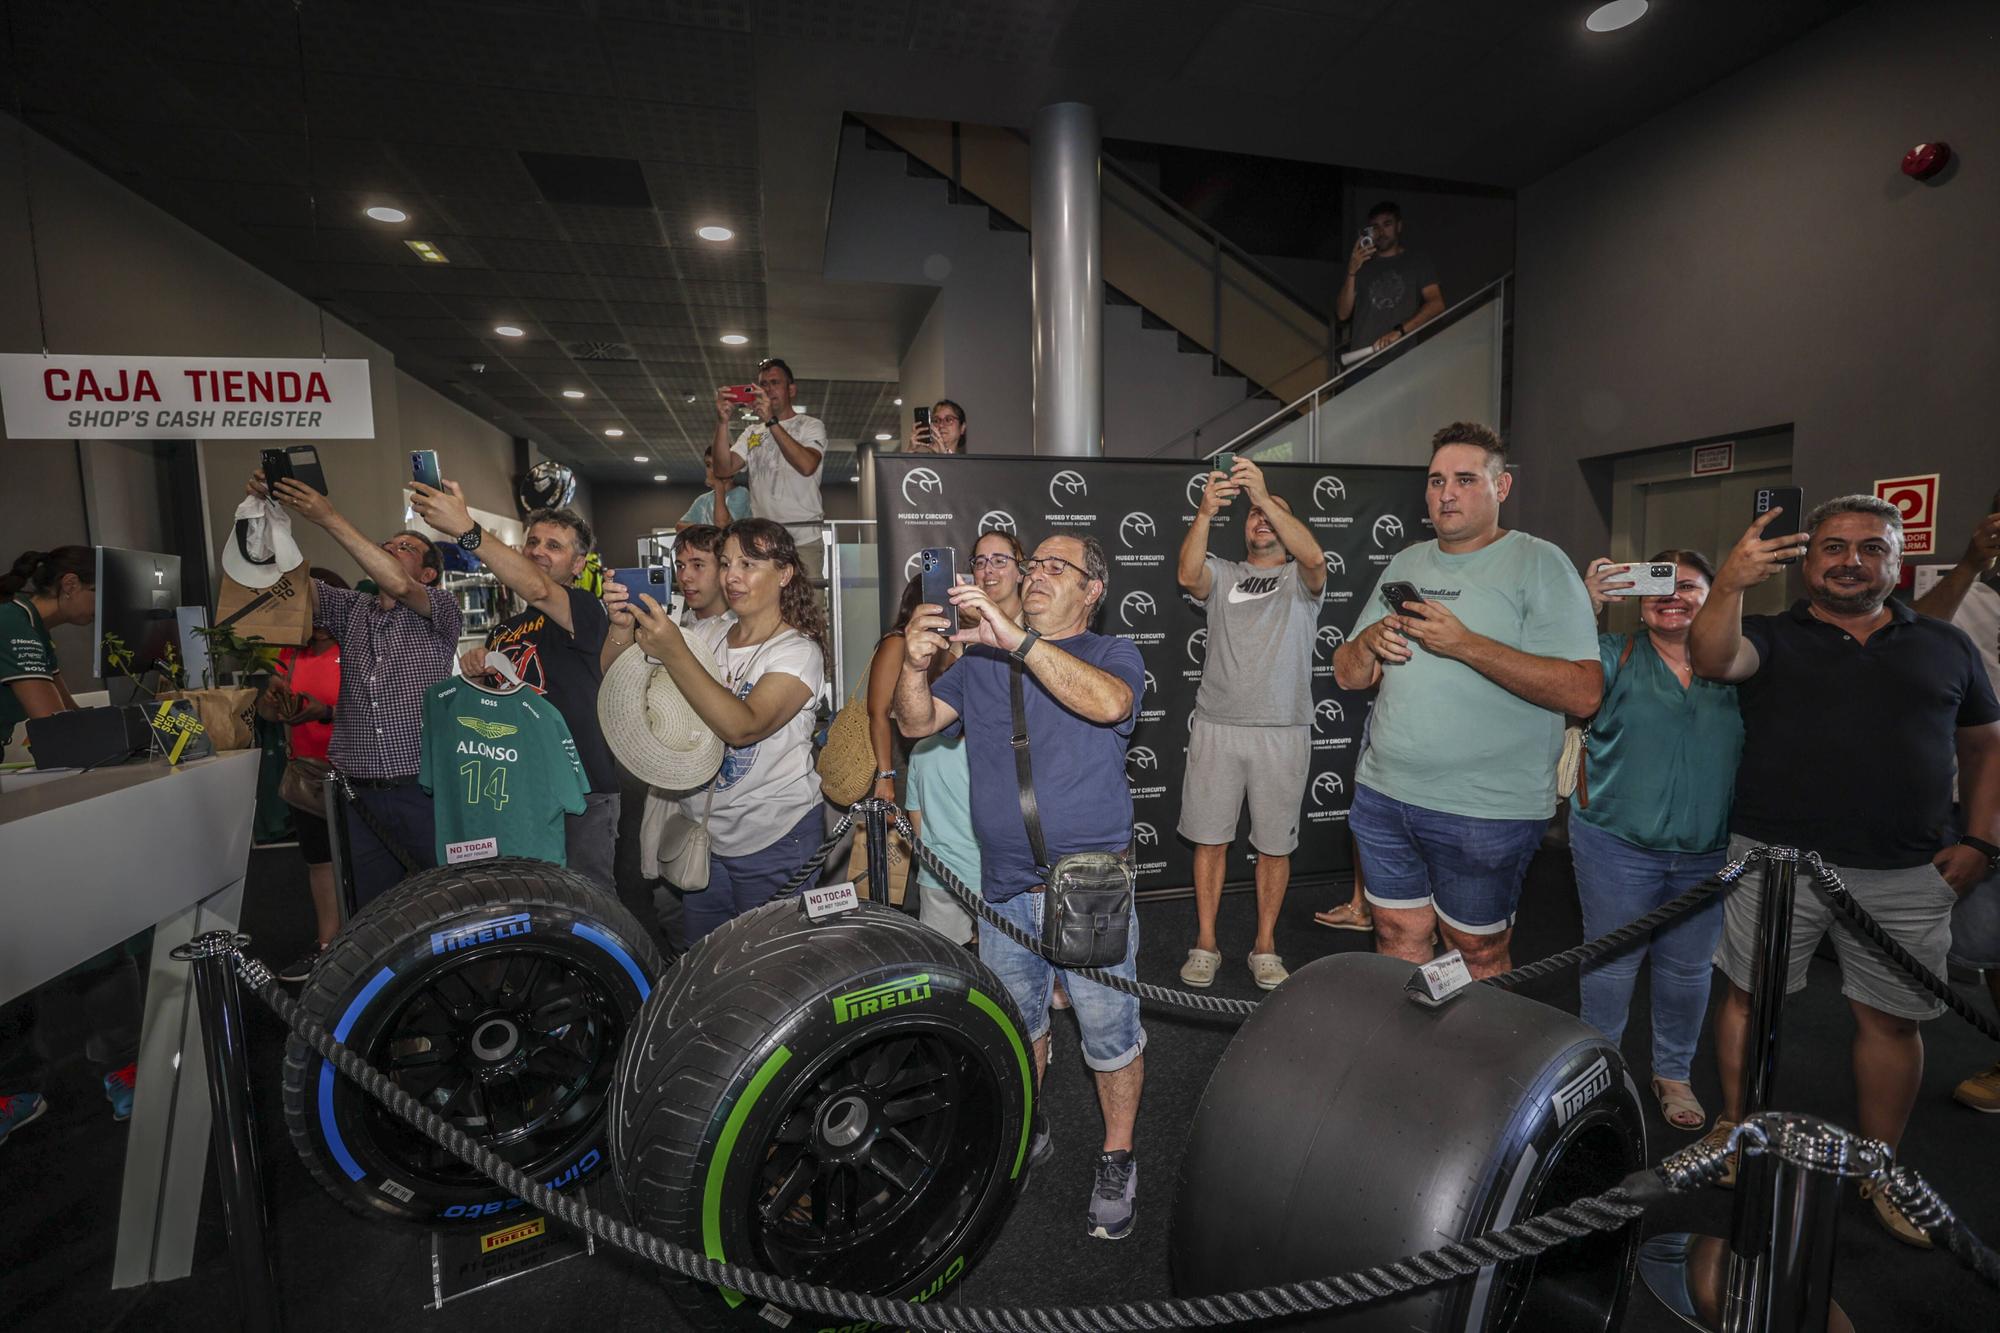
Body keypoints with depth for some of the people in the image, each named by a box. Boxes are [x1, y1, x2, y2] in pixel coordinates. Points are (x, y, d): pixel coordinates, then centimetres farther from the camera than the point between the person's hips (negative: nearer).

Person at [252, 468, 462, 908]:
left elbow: (398, 586, -17)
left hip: (423, 789, -4)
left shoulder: (440, 612, 2)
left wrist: (329, 518, -18)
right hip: (359, 793, 5)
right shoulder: (351, 609, 16)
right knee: (371, 912, 10)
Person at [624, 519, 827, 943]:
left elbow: (743, 726, -28)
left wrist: (674, 655, -35)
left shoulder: (798, 651, -12)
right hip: (708, 836, 5)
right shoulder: (707, 634, 5)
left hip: (776, 843, -5)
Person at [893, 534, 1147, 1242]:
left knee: (1109, 1030, 8)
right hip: (1005, 885, 4)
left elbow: (1110, 703, -26)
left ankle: (1117, 1158, 31)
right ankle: (1026, 1132, 43)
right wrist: (916, 665, -20)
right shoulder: (981, 659, 9)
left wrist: (1017, 638, -32)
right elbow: (918, 722, 1)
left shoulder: (1111, 653, -3)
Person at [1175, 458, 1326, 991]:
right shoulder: (1221, 574, 10)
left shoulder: (1300, 579, 6)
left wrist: (1266, 495, -27)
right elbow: (1188, 575, -13)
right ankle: (1205, 943, 20)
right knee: (1209, 839, 7)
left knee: (1274, 844, 9)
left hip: (1283, 732, -1)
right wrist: (1205, 511, -27)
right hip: (1216, 728, 1)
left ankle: (1265, 945, 25)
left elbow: (1313, 556, -18)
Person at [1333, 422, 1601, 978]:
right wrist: (1369, 641, -10)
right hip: (1384, 794, 5)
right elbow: (1348, 677, 12)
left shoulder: (1539, 563, -6)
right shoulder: (1405, 564, 12)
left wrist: (1465, 644, -22)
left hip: (1486, 811, -5)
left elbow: (1583, 692, -17)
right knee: (1398, 938, 14)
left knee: (1478, 955, 10)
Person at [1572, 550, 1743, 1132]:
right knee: (1612, 964, 9)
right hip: (1617, 847, -2)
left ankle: (1674, 1074, 38)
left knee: (1688, 969, 17)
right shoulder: (1616, 656, -2)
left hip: (1707, 852, 3)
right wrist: (1588, 607, -30)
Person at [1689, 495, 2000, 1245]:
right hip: (1776, 859, -2)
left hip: (1905, 875, 3)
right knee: (1750, 995, 7)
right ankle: (1734, 1128, 23)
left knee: (1893, 1017, 10)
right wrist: (1732, 586, -38)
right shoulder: (1774, 639, 2)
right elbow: (1712, 658, -21)